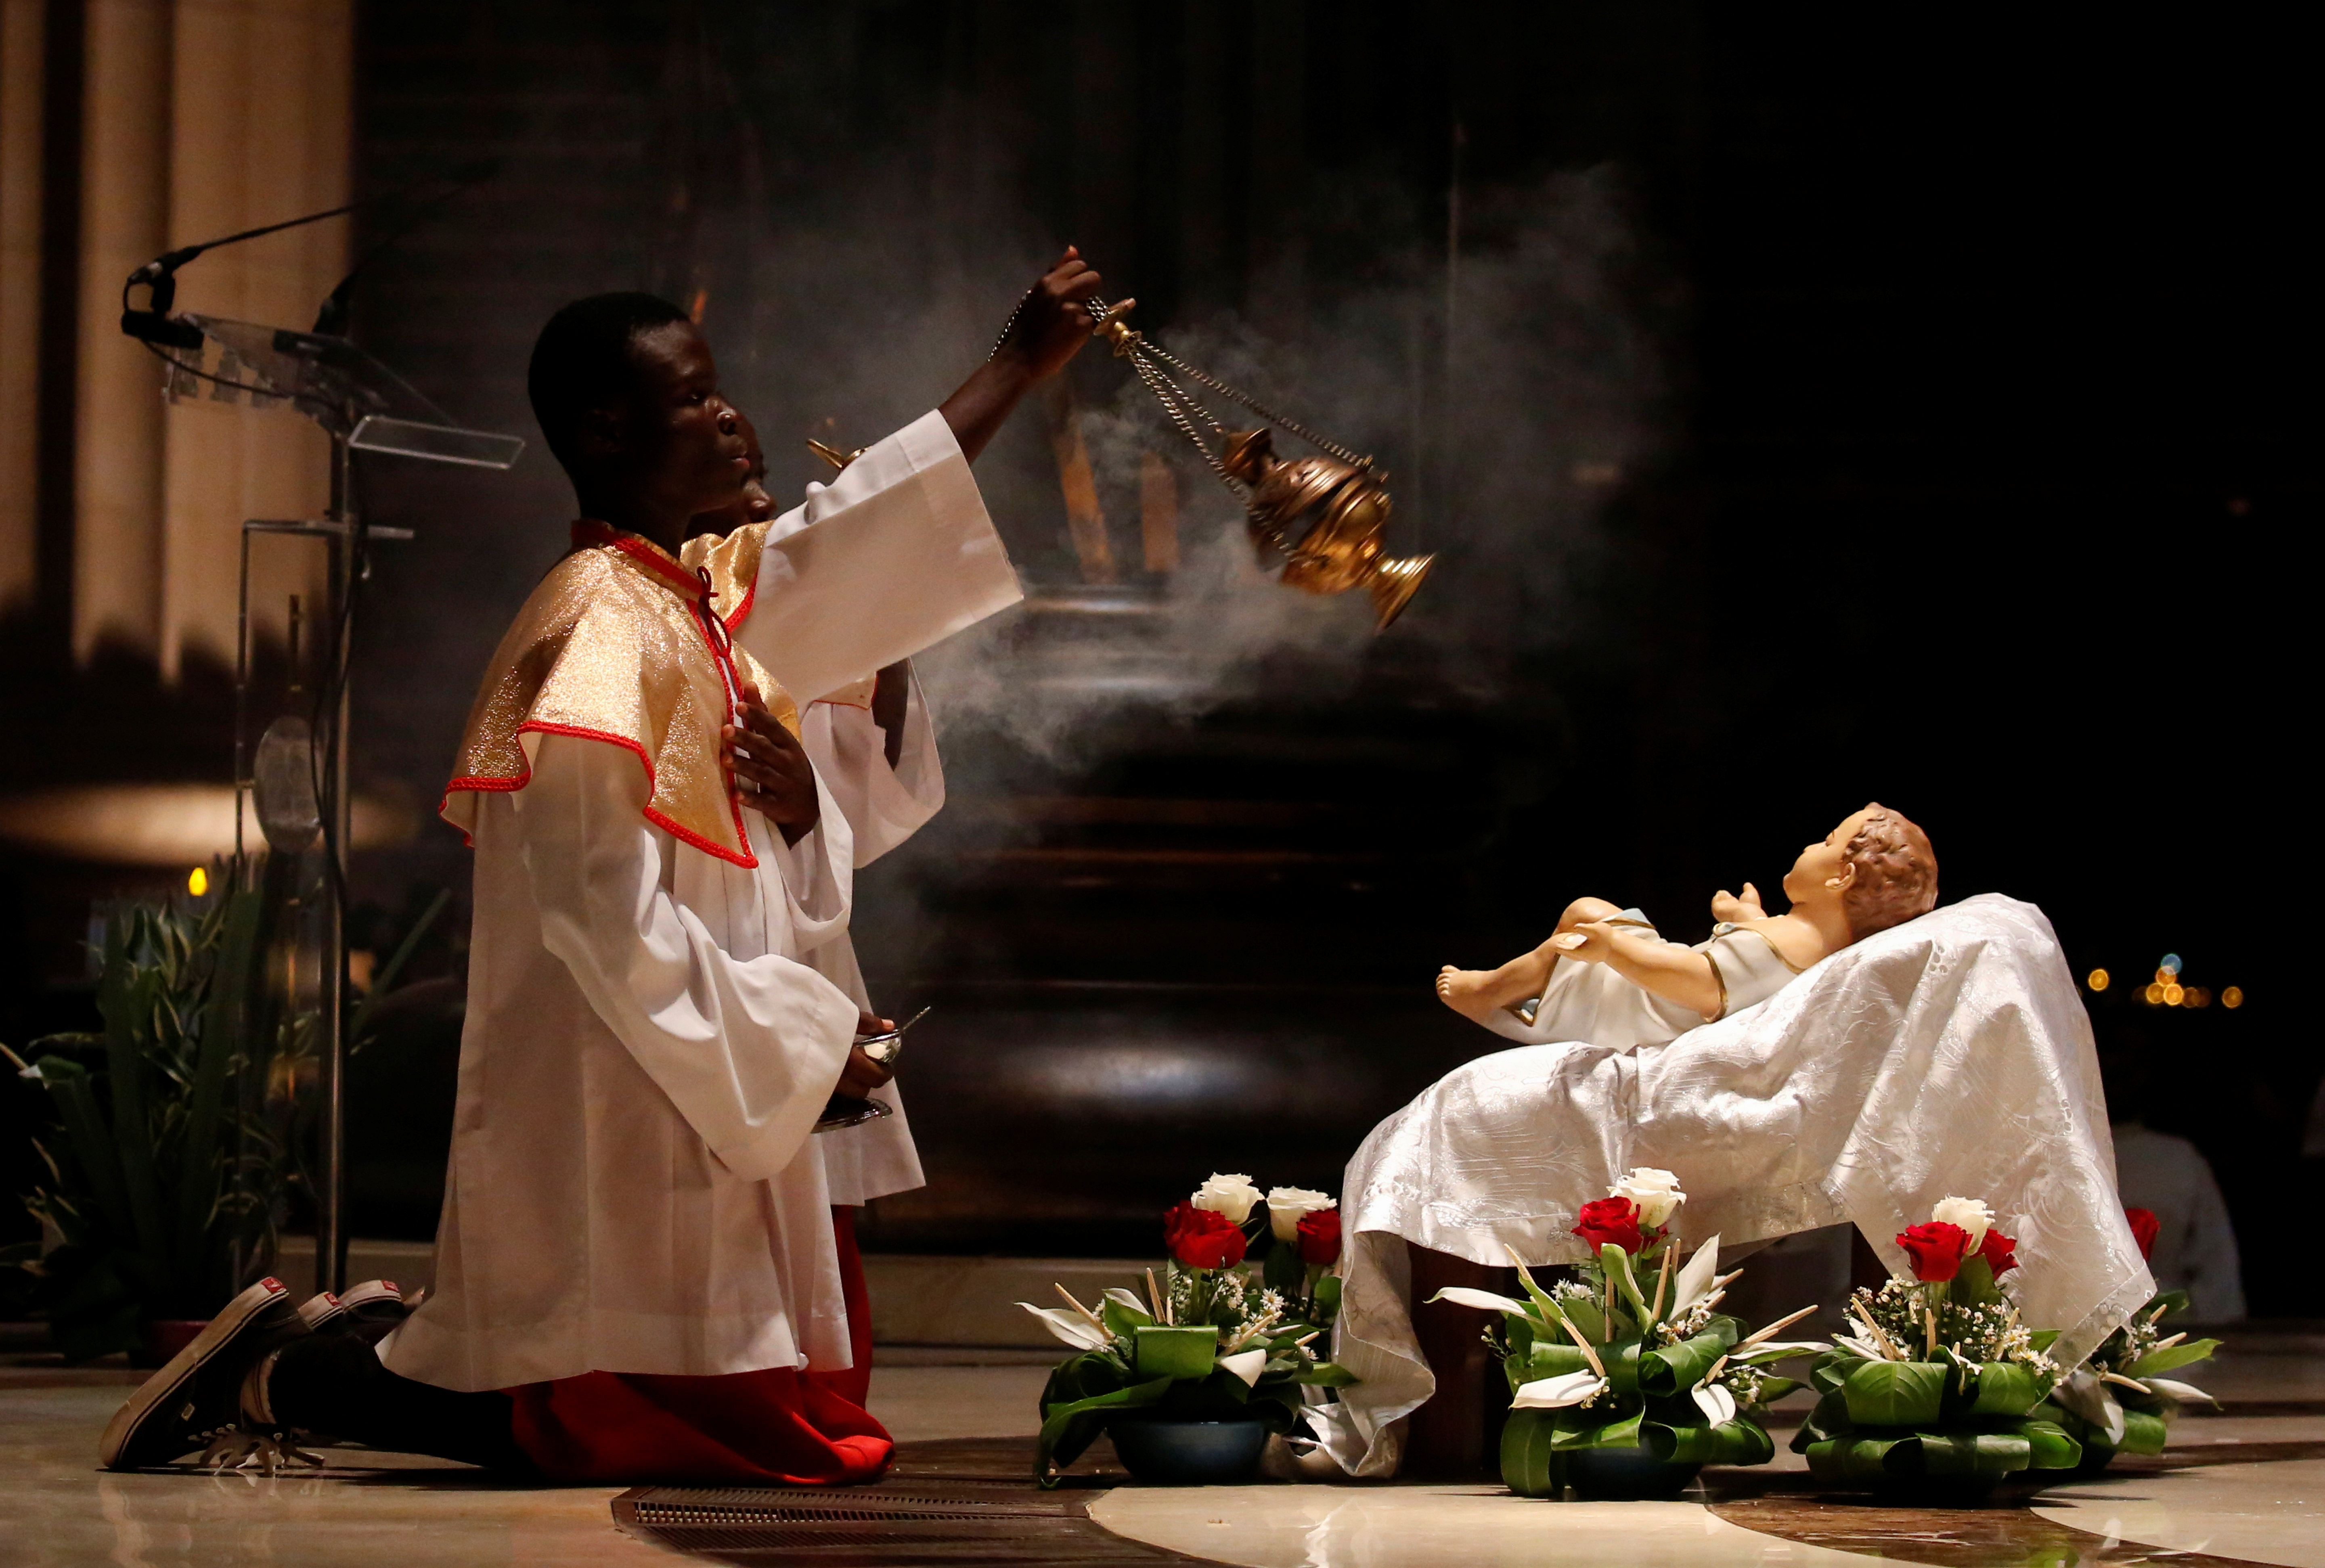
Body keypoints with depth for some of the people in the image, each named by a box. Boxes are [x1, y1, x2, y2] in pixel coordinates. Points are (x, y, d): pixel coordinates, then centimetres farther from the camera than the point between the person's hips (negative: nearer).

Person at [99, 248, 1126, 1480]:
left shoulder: (686, 616, 15)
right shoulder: (602, 626, -15)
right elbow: (604, 913, -22)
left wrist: (798, 804, -3)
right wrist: (794, 1042, -17)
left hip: (702, 1113, 10)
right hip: (619, 1129, -10)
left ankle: (315, 1360, 20)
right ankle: (283, 1378, 1)